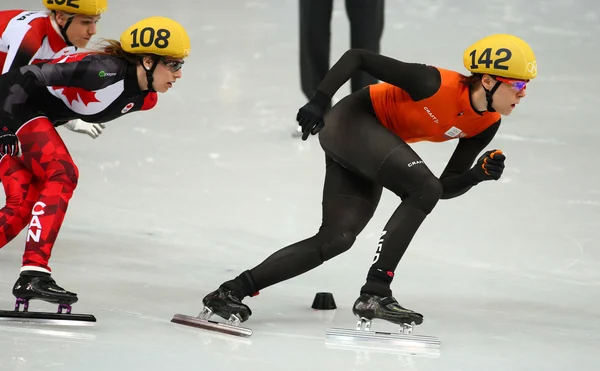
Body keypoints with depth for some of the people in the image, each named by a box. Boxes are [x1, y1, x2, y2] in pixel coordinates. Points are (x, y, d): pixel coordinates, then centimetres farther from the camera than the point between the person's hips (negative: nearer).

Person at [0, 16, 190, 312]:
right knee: (61, 176, -20)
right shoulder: (105, 70, -28)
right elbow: (30, 78, -28)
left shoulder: (144, 99, 1)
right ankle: (33, 273, -26)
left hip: (32, 117, 10)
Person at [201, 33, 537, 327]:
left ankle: (231, 292, 2)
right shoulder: (434, 85, -26)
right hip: (353, 123, -8)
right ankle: (374, 293, -25)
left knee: (335, 240, -1)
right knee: (423, 190, -25)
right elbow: (357, 57, -20)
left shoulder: (486, 125, -4)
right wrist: (319, 101, -27)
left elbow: (446, 188, 0)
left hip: (375, 147, 8)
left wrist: (480, 173, -18)